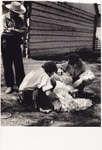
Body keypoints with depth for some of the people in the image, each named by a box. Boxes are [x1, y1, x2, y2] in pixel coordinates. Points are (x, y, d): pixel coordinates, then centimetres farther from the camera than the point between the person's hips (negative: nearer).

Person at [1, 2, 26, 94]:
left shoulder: (19, 19, 9)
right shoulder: (4, 17, 1)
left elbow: (23, 31, -3)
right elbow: (5, 30, -12)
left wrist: (12, 30, -14)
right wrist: (17, 31, -10)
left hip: (16, 44, 2)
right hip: (6, 44, -2)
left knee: (19, 65, 0)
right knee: (7, 65, 2)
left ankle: (21, 85, 7)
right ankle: (9, 86, 10)